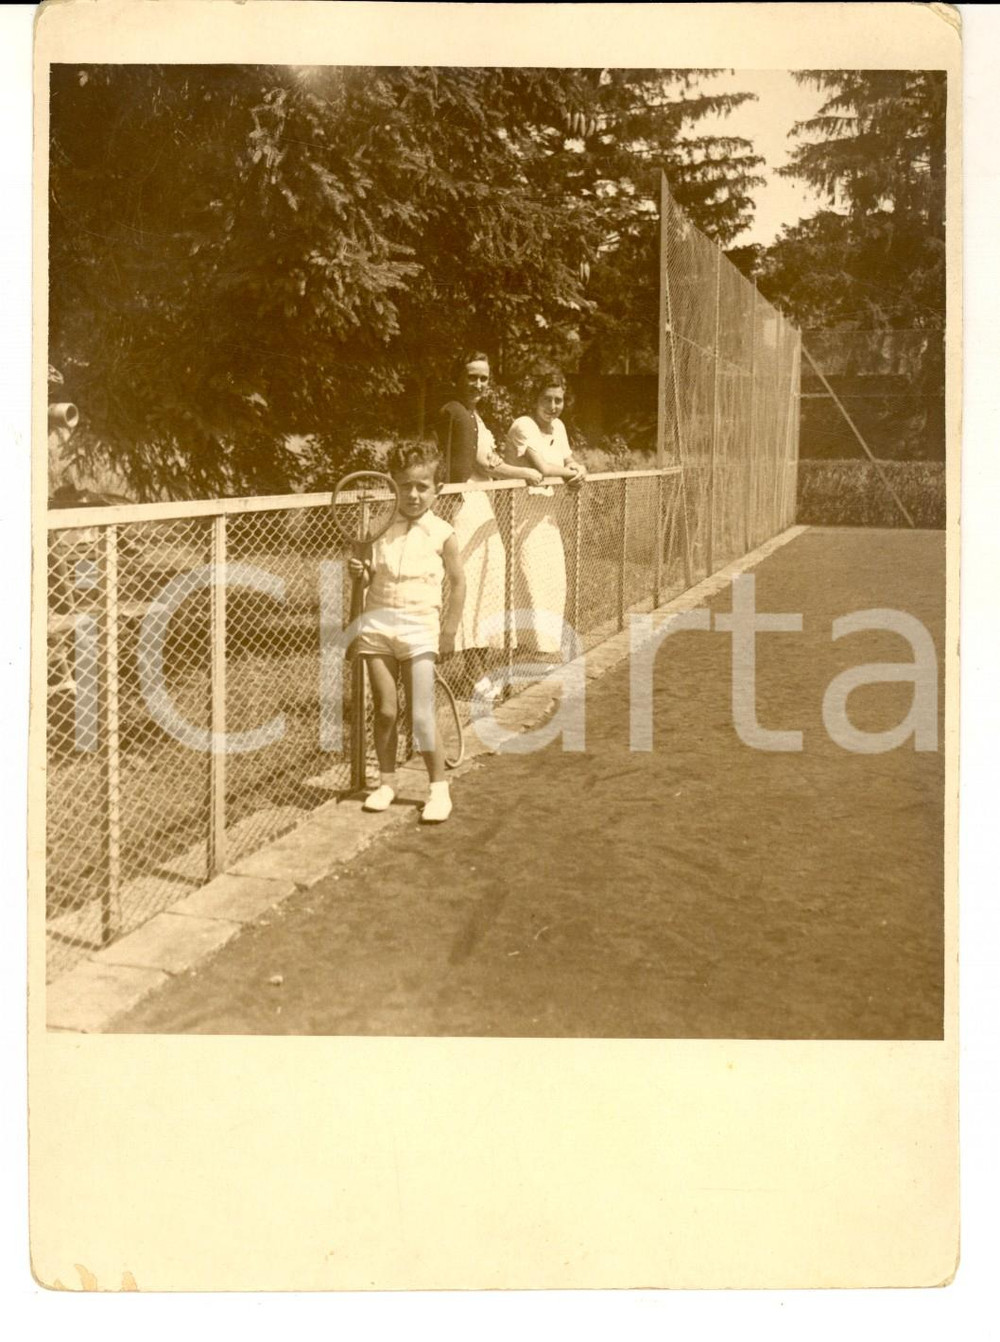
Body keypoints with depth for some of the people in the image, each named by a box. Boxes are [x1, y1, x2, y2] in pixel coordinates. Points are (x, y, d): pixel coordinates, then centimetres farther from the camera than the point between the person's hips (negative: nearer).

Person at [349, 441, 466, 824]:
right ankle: (386, 782, 22)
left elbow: (457, 583, 6)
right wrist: (359, 571, -9)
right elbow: (371, 578, 14)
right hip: (378, 623, 3)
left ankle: (439, 788, 7)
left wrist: (449, 630, 2)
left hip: (420, 626, -3)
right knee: (385, 711, 6)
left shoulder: (441, 534, -1)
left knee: (421, 716, -6)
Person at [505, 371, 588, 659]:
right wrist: (569, 471, -6)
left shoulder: (558, 426, 11)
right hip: (523, 510, -8)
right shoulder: (523, 426, -14)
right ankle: (544, 645, -4)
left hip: (546, 512, 8)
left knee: (556, 581, 12)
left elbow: (570, 462, 18)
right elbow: (542, 467, -23)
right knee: (535, 579, -10)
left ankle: (551, 643, 26)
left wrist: (580, 470, -5)